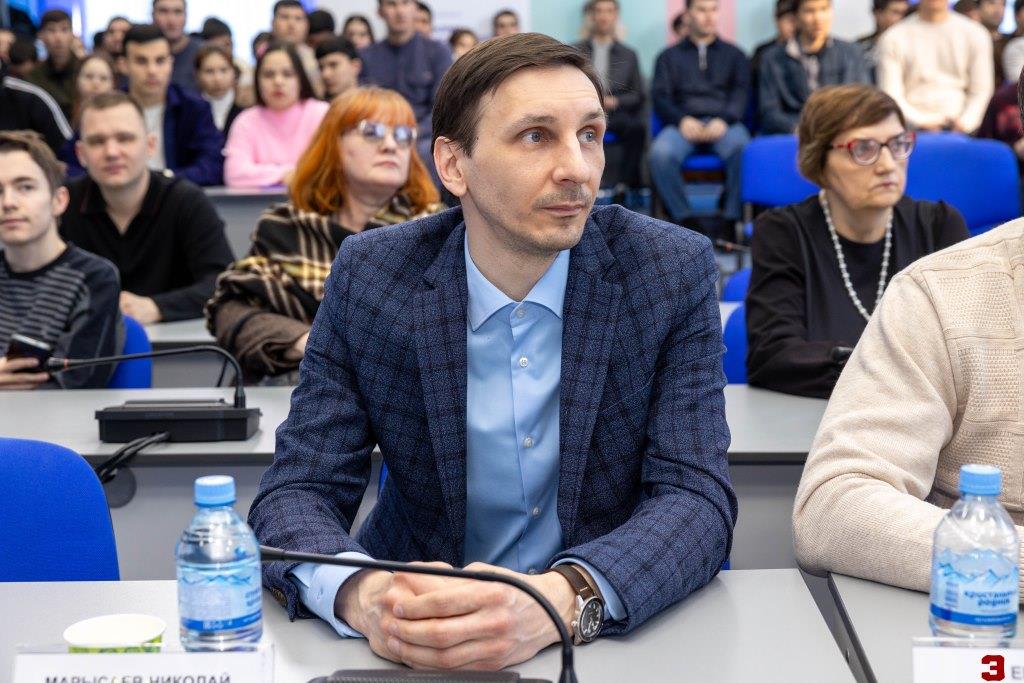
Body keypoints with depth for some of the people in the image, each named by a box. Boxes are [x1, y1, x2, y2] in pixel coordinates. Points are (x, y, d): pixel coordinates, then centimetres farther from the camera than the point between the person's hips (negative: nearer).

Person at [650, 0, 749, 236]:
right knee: (660, 153, -35)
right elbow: (660, 96, 9)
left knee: (743, 150, -36)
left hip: (723, 124, 0)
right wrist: (682, 120, -12)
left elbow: (741, 93, 8)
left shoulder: (734, 54, 23)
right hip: (685, 124, 0)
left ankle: (730, 220, -25)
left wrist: (724, 120, -14)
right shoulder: (670, 56, 22)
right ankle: (683, 219, -21)